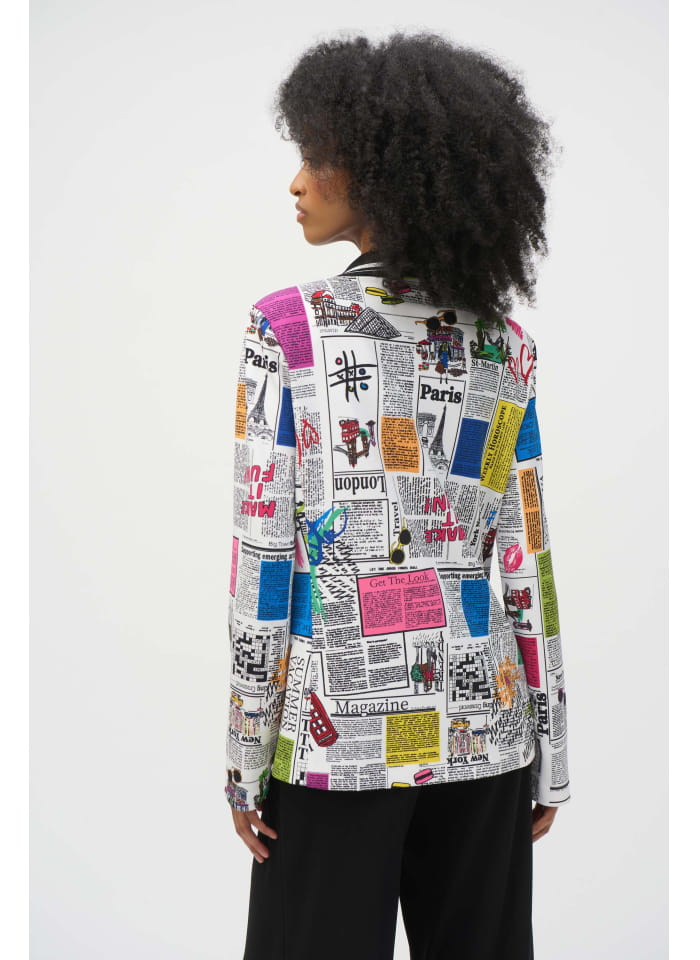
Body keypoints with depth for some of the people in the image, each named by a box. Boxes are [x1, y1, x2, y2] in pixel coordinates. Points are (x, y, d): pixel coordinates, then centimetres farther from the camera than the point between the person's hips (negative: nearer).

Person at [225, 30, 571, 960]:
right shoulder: (503, 342, 2)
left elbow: (264, 548, -11)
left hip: (337, 726, -4)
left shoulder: (288, 324, -9)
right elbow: (529, 557, 2)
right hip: (482, 720, 4)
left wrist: (245, 754, -4)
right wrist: (549, 752, 9)